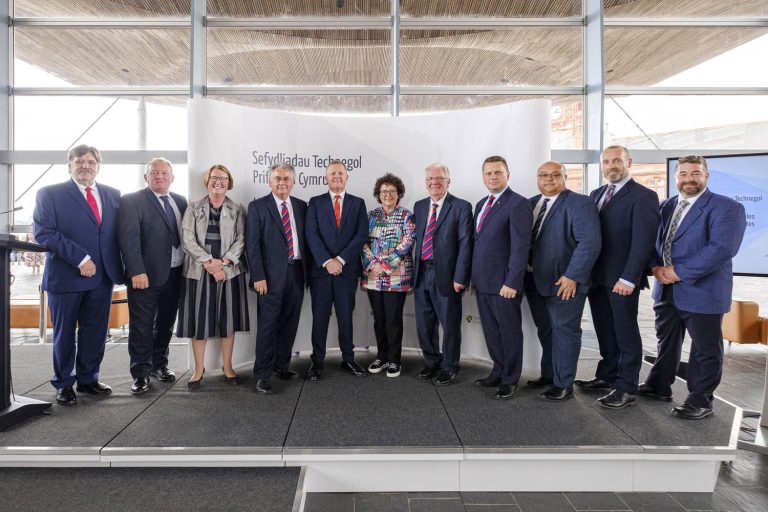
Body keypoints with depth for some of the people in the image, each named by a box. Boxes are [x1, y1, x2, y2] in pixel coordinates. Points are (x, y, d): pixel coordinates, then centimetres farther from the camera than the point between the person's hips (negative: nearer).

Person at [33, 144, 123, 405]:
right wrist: (80, 258, -19)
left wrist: (120, 267, -1)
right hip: (65, 277, -3)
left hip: (102, 277, 4)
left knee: (95, 332, 11)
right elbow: (43, 232, -12)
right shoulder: (50, 194, -2)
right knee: (64, 334, 10)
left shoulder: (113, 195, 9)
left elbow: (119, 232, 10)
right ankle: (64, 384, 25)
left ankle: (88, 379, 27)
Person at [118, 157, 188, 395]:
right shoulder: (130, 201, -5)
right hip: (145, 275, -5)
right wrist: (136, 272, -20)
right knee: (141, 327, 3)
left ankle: (159, 364, 32)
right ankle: (141, 374, 16)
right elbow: (129, 239, -13)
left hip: (175, 274, 5)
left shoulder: (181, 201, 11)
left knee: (166, 324, 16)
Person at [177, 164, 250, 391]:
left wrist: (223, 262, -15)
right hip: (200, 272, 0)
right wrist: (209, 262, -14)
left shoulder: (238, 209, 6)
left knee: (228, 319, 6)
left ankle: (227, 367, 19)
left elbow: (241, 239, -2)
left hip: (230, 271, 0)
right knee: (199, 319, 3)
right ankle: (198, 370, 15)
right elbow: (187, 239, -3)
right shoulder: (193, 208, 6)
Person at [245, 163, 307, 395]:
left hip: (296, 271, 5)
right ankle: (262, 375, 9)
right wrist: (258, 276, -11)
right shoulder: (257, 206, -1)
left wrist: (307, 270, 6)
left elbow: (305, 238, 12)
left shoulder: (301, 206, 11)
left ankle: (282, 365, 27)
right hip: (271, 274, -4)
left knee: (289, 323, 12)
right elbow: (252, 244, -5)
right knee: (268, 324, -1)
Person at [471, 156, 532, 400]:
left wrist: (512, 283, -20)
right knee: (491, 332, 16)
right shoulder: (481, 204, 14)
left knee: (509, 332, 7)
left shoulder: (517, 204, -11)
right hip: (482, 281, 7)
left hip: (504, 283, -7)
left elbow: (521, 247, -17)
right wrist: (474, 276, 11)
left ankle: (510, 380, 22)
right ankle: (498, 373, 32)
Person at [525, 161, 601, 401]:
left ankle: (563, 384, 17)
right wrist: (524, 273, 3)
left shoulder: (580, 203, -10)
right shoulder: (531, 203, 11)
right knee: (545, 331, 17)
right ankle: (548, 375, 33)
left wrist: (572, 276, -20)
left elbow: (590, 243, -17)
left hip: (564, 282, -6)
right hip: (534, 280, 7)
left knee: (564, 331, 5)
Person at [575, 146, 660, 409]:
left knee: (626, 334, 3)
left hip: (622, 279, -6)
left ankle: (626, 389, 13)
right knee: (605, 332, 15)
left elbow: (643, 241, -14)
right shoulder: (596, 195, 14)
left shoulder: (643, 196, -7)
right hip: (596, 277, 6)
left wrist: (628, 278, -20)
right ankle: (607, 377, 27)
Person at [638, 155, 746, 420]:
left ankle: (701, 400, 22)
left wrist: (680, 272, -22)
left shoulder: (726, 207, -9)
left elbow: (722, 247, -22)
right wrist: (656, 267, -8)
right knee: (666, 341, 19)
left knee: (705, 350, 6)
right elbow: (651, 240, 11)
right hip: (665, 289, 6)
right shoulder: (666, 206, 11)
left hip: (701, 291, -6)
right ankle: (659, 386, 34)